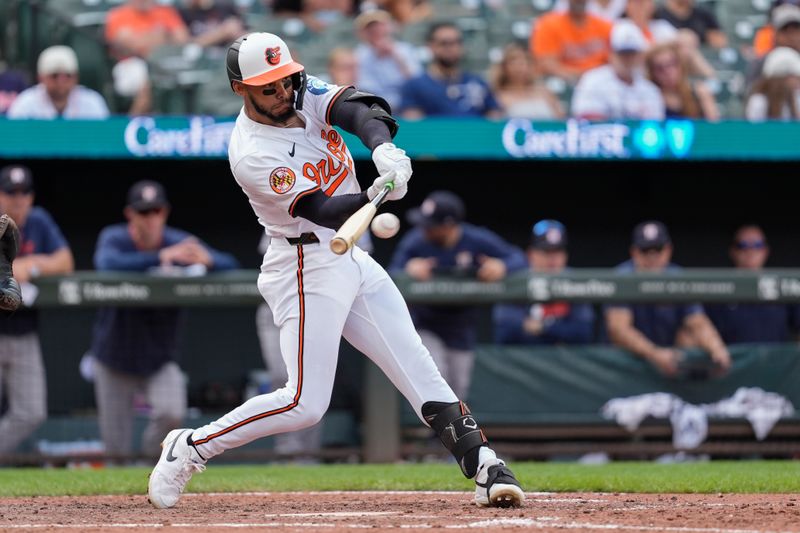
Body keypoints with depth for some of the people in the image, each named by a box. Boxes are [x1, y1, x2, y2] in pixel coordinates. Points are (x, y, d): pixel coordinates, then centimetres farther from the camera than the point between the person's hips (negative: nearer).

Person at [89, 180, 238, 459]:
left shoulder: (181, 243, -9)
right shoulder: (114, 239, -13)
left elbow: (231, 266, -19)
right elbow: (108, 264, -37)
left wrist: (208, 260, -44)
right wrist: (162, 257, -51)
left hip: (159, 360, 0)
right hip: (114, 359, 0)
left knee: (172, 412, -28)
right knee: (117, 452, 1)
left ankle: (152, 456, 1)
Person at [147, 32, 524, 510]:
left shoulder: (306, 94, -1)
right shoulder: (252, 154, -21)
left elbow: (361, 109, -18)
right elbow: (324, 211, -27)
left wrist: (382, 147, -40)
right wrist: (374, 197, -46)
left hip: (351, 258, 7)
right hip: (309, 268, -7)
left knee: (418, 367, 2)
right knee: (305, 403, -11)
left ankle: (485, 467, 1)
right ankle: (190, 448, 3)